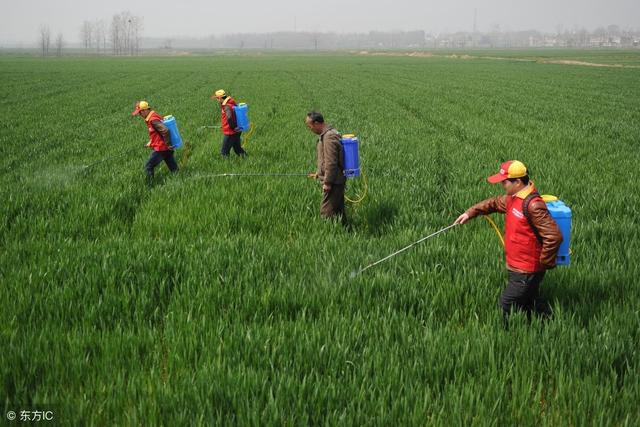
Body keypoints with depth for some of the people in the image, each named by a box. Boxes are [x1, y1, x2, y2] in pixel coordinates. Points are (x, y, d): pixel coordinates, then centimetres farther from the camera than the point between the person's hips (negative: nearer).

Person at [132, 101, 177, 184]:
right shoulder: (155, 116, 12)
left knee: (148, 167, 1)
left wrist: (168, 144, -22)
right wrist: (151, 142, 15)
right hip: (166, 149, 9)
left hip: (160, 149, -9)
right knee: (174, 168, 10)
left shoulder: (153, 120, -19)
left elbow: (165, 130, -30)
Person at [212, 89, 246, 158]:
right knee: (237, 149, 20)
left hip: (230, 133, -9)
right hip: (237, 132, 9)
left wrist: (233, 127, -23)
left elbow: (229, 117, -36)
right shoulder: (232, 103, 7)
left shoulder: (227, 106, -21)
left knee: (224, 152, 2)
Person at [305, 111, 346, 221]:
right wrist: (318, 173, 28)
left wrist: (327, 182, -21)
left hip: (333, 182, -10)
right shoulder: (326, 134, 13)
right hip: (337, 180, 10)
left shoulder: (329, 137, -20)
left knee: (326, 212, -8)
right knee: (338, 209, 16)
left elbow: (331, 162, -24)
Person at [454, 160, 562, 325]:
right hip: (515, 267, 9)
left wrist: (545, 263, -18)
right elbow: (494, 203, 25)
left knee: (506, 307, 1)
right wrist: (470, 212, 16)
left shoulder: (533, 205, -25)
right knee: (528, 306, 18)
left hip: (526, 273, -9)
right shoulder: (512, 198, 5)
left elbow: (554, 236, -27)